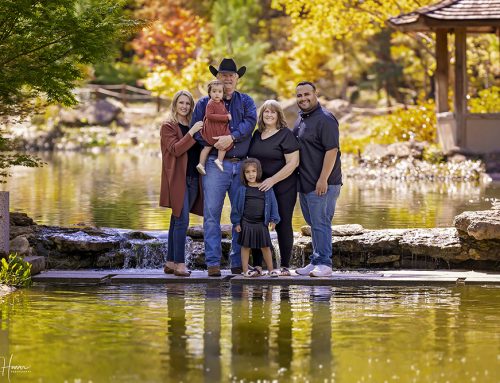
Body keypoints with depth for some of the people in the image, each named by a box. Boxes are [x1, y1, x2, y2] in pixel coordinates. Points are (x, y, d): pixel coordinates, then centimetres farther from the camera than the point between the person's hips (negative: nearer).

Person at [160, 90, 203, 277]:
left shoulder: (193, 126, 18)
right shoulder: (168, 126, -2)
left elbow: (201, 149, 21)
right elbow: (175, 149, -15)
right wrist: (191, 133, -21)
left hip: (193, 179, 7)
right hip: (177, 179, -7)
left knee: (177, 221, 9)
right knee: (182, 221, -13)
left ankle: (170, 263, 13)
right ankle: (179, 265, -14)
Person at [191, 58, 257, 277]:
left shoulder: (246, 101, 14)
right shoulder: (204, 103, 11)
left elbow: (251, 121, -5)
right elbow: (195, 130, 2)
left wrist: (231, 137, -20)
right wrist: (214, 142, -14)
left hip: (241, 164, 2)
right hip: (215, 164, -2)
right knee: (212, 213, -8)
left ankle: (238, 261, 9)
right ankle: (213, 262, -6)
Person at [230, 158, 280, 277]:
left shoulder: (266, 188, 1)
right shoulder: (243, 190, -1)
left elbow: (273, 204, 5)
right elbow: (236, 206, 2)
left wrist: (273, 219, 1)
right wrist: (236, 222, -1)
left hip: (261, 223, 1)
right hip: (246, 223, -1)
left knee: (265, 247, 7)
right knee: (246, 246, 6)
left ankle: (271, 269, 15)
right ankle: (245, 270, 12)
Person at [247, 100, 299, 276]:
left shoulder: (286, 135, -7)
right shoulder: (257, 134, 11)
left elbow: (293, 163, -14)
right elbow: (251, 159, 21)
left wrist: (273, 179, -19)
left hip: (283, 187, -5)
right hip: (259, 187, 5)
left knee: (283, 225, -1)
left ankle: (285, 266, 5)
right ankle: (257, 265, 9)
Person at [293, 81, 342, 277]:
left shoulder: (325, 119, -13)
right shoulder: (301, 119, 16)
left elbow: (332, 150, -19)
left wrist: (323, 179, -23)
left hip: (322, 184, -9)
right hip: (305, 183, 9)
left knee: (320, 223, -8)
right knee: (314, 223, 14)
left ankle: (324, 264, -4)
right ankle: (316, 261, 20)